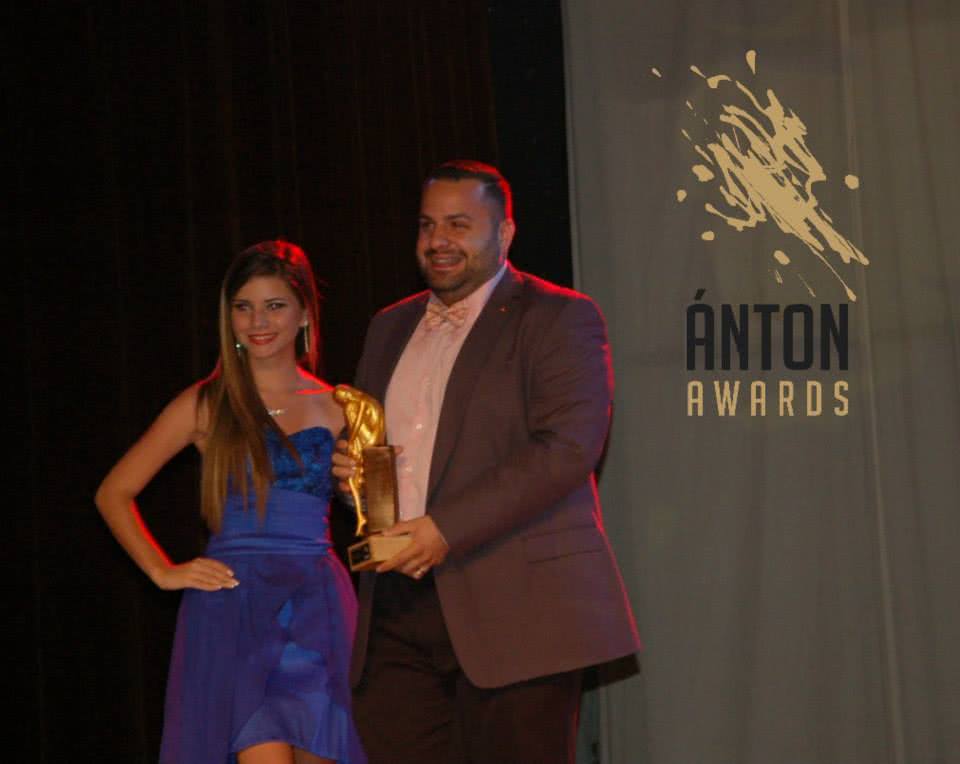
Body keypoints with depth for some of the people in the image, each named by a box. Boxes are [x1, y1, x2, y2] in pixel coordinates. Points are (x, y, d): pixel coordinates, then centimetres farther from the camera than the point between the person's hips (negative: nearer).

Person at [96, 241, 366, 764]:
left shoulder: (336, 408, 9)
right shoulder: (206, 405, 5)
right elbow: (114, 493, 10)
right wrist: (163, 573, 2)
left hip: (317, 608, 2)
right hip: (232, 608, -2)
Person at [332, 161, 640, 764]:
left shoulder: (558, 318, -2)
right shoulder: (392, 328, 21)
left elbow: (568, 447, -14)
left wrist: (446, 529, -21)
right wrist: (349, 467, 4)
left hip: (514, 610, -6)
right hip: (398, 611, 6)